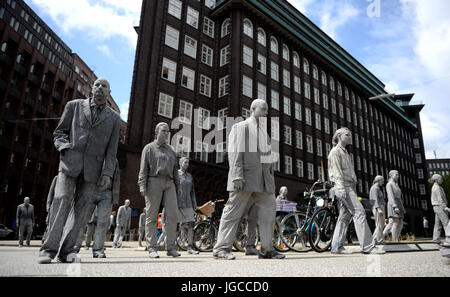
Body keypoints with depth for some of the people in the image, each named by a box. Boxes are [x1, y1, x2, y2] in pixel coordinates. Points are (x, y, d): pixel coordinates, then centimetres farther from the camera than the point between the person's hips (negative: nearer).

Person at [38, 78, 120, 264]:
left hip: (92, 167, 1)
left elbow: (111, 148, 5)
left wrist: (108, 173, -5)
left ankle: (67, 250, 5)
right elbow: (59, 132, 11)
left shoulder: (113, 118, 11)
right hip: (70, 161, -1)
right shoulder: (74, 105, 11)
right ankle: (49, 249, -4)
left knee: (81, 207, -2)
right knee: (61, 201, -11)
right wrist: (66, 147, -9)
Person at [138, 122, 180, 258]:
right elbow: (143, 169, 1)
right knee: (152, 216, -1)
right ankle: (152, 248, 4)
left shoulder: (171, 150, 21)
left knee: (172, 215, -7)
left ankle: (171, 247, -1)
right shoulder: (149, 148, 9)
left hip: (169, 184, 4)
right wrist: (142, 186, -10)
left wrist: (178, 188, 14)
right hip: (154, 182, -3)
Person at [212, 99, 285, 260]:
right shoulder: (240, 127, 4)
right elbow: (235, 152, -8)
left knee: (269, 211, 0)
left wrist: (271, 181, 19)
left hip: (264, 180, 7)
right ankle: (221, 248, 3)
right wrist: (237, 176, -19)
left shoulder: (264, 132, 26)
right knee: (234, 212, -5)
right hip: (245, 177, -7)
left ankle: (267, 249, 9)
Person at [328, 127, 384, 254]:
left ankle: (336, 247, 4)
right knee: (359, 212, -13)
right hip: (344, 186, -9)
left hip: (349, 186, 9)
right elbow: (336, 171, -14)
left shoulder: (345, 152, 27)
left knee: (344, 216, 4)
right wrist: (341, 187, -24)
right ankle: (368, 246, -12)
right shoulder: (335, 151, -2)